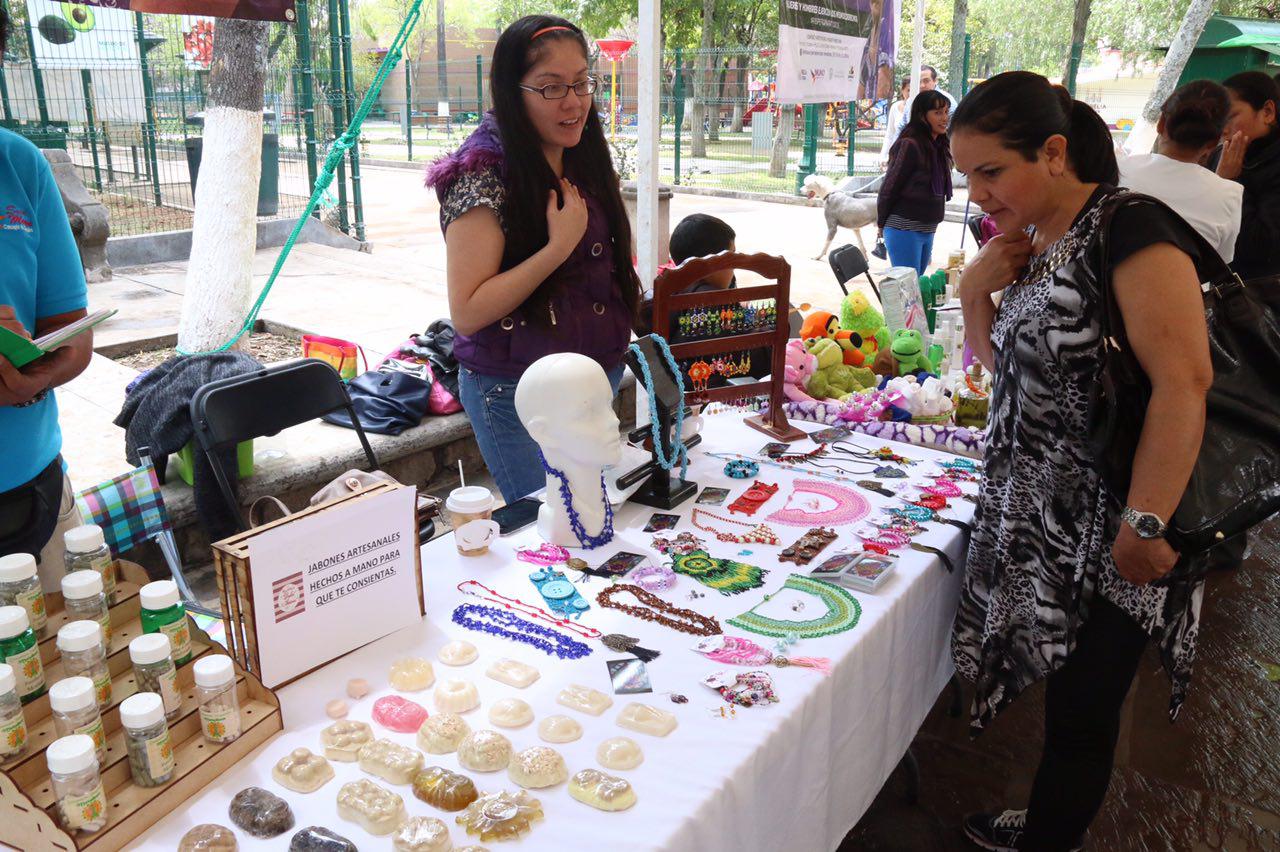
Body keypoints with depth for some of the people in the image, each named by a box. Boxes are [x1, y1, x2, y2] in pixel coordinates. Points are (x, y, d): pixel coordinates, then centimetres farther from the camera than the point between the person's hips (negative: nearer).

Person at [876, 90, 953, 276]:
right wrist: (882, 224, -2)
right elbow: (889, 187, -9)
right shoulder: (909, 145, -13)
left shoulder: (940, 146, 11)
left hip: (928, 230, 8)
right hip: (904, 229, -8)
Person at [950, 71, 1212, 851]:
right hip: (1043, 522, 8)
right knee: (1063, 693, 19)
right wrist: (976, 291, 0)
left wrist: (1145, 525, -25)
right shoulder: (1032, 242, 9)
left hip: (1109, 534, -7)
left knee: (1081, 709, 4)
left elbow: (1185, 382, -23)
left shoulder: (1130, 231, -17)